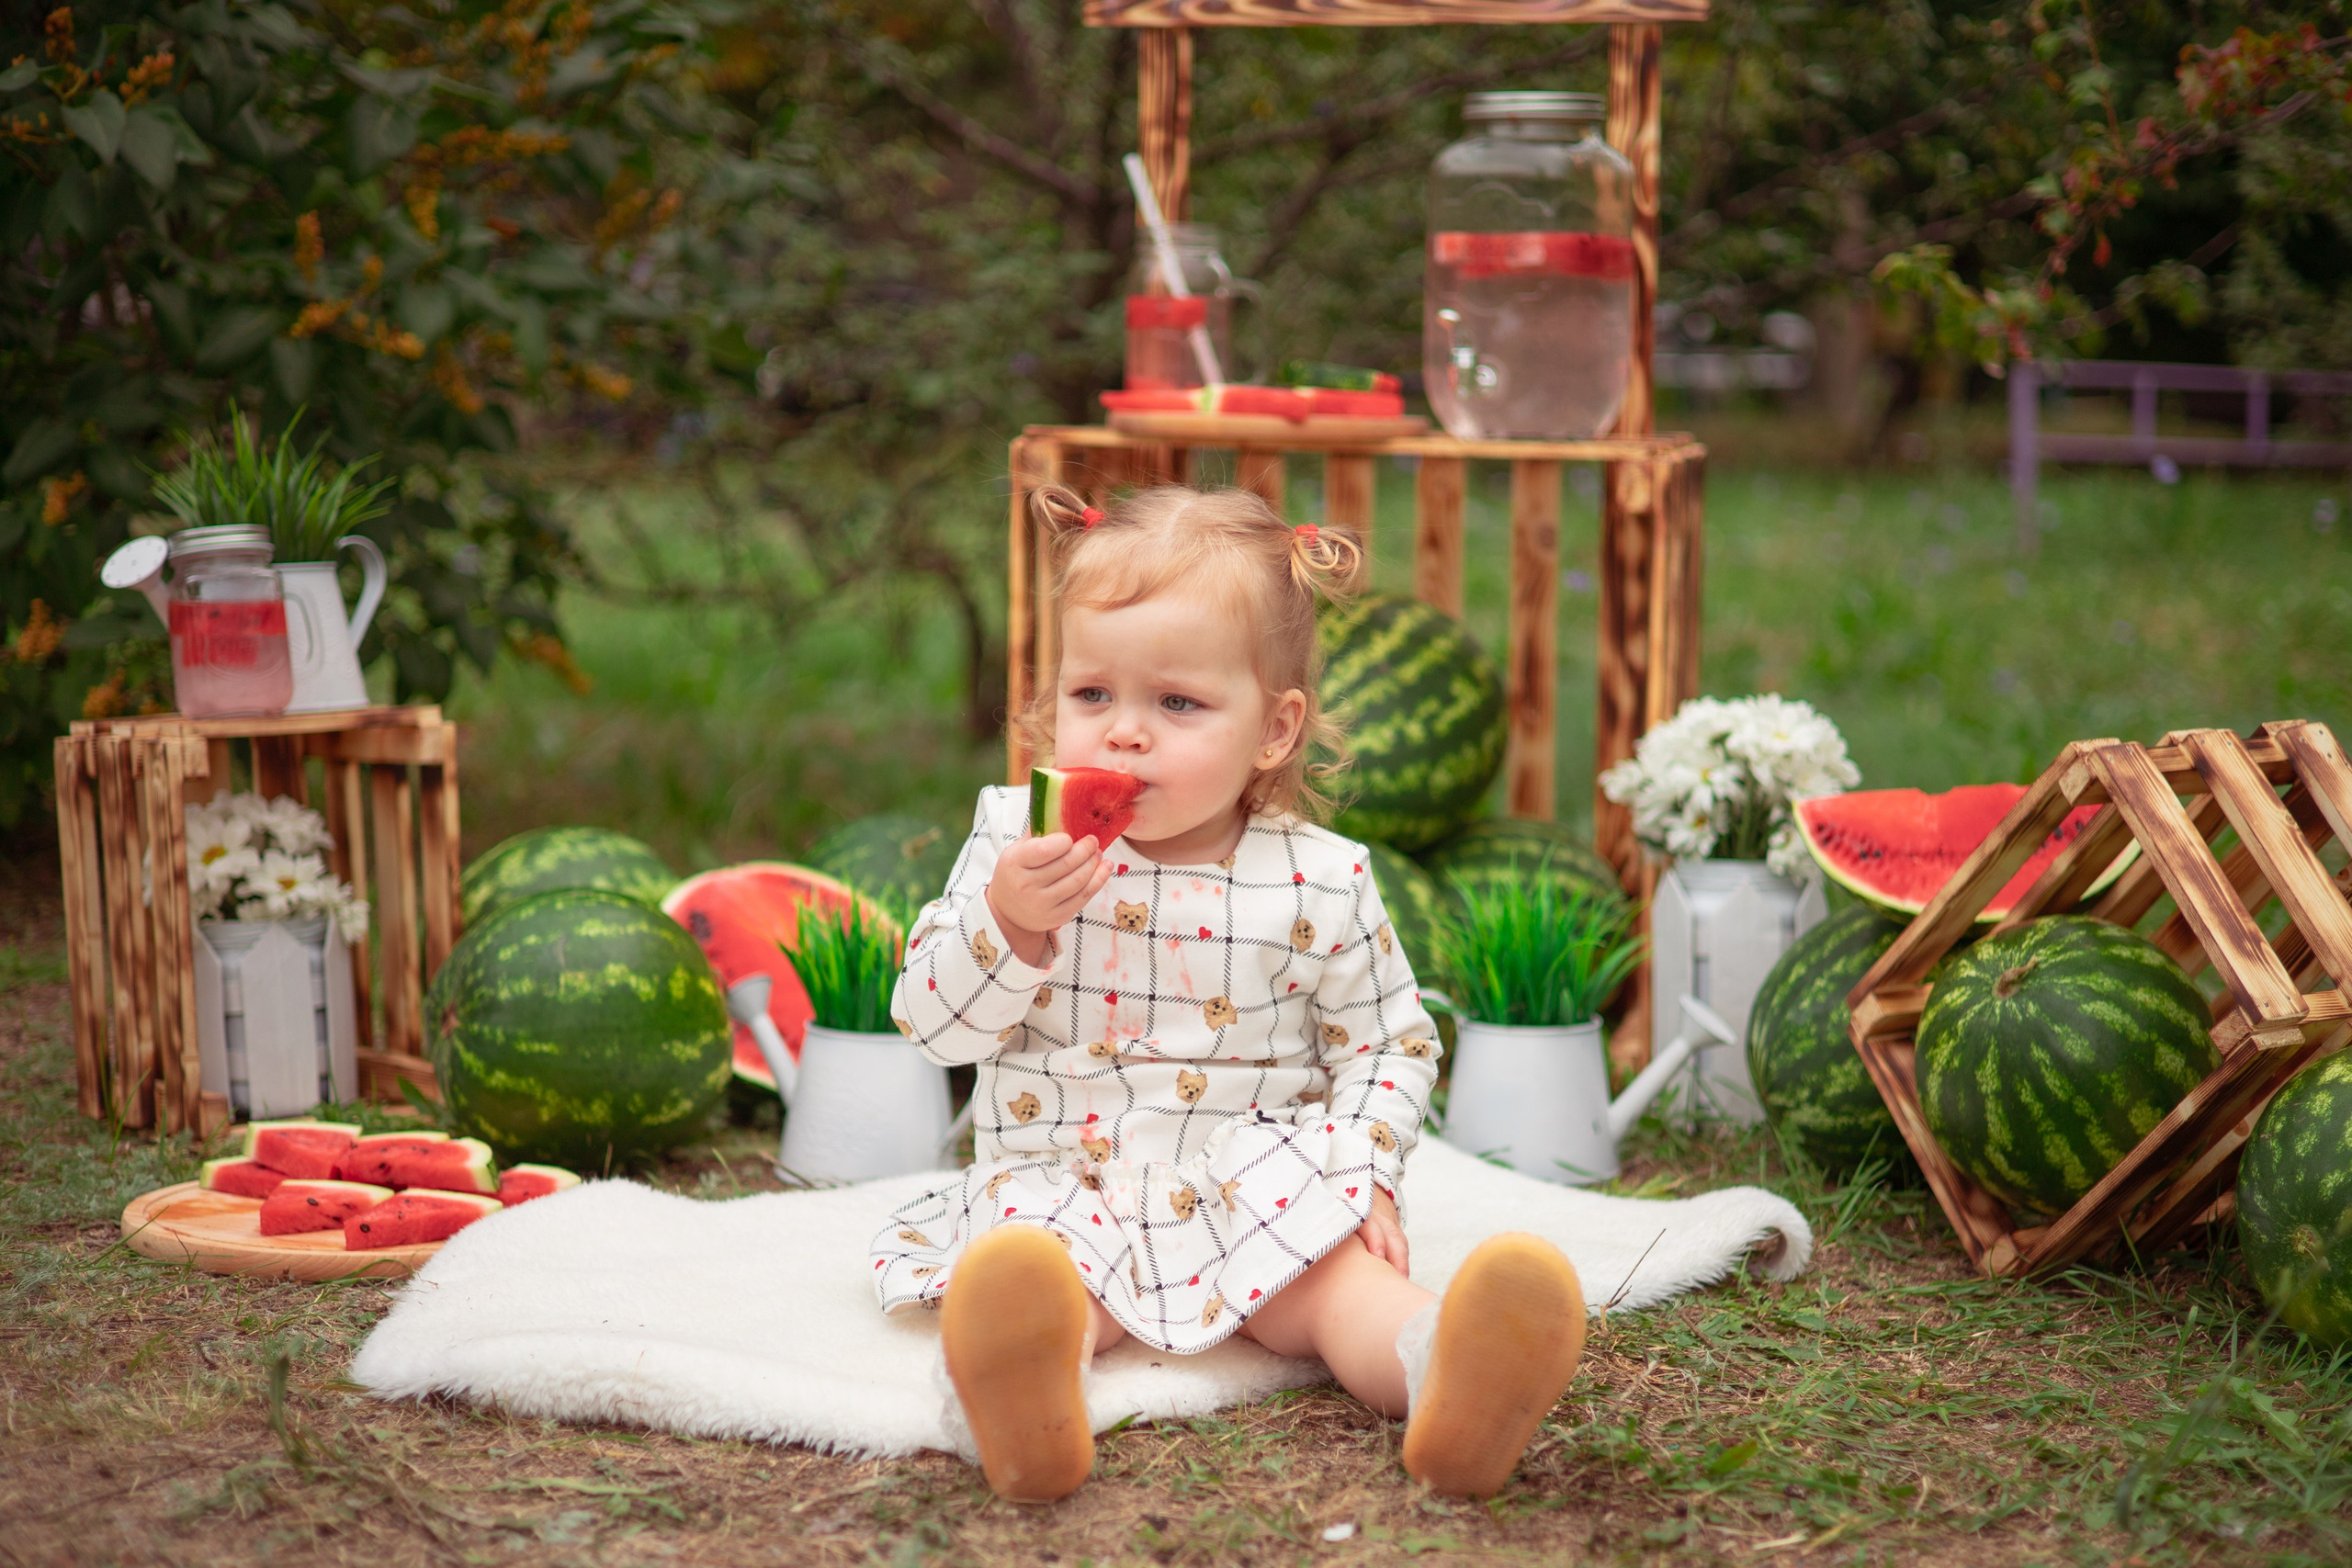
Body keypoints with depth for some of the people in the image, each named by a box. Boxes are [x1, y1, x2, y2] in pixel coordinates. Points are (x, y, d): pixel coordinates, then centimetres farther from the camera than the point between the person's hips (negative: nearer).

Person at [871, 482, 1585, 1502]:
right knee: (1021, 1269, -32)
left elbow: (1388, 1043, 9)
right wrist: (1007, 924, -20)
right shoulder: (1015, 840, 0)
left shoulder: (1318, 884, -1)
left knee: (1341, 1279, -28)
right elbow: (932, 1023, -1)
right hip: (1059, 1184, 0)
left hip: (1258, 1188, 1)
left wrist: (1365, 1171, -7)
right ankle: (1023, 1396, -62)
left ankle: (1443, 1377, -55)